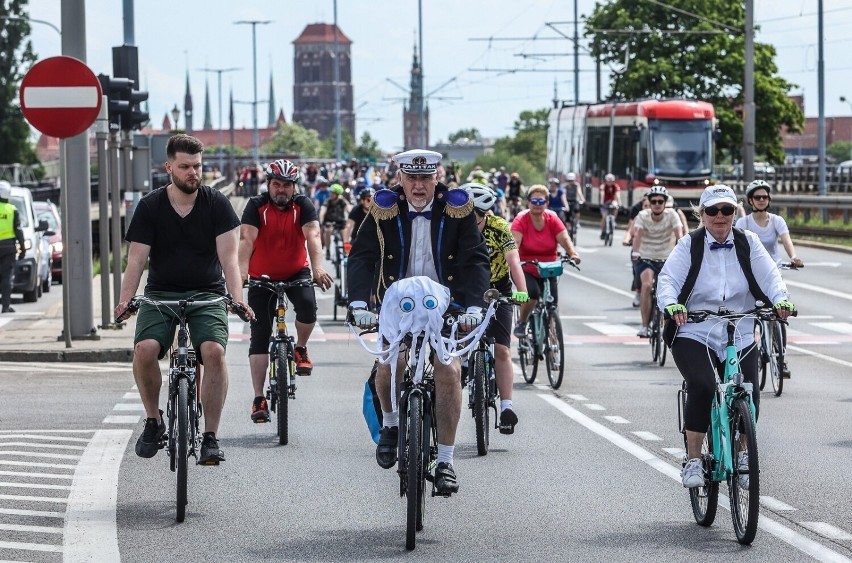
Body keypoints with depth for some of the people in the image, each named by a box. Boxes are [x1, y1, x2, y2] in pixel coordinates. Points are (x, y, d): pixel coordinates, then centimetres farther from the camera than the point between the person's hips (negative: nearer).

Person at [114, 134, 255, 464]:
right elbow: (136, 260, -5)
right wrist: (124, 301, -22)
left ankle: (210, 437, -17)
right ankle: (153, 421, -2)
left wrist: (237, 299, -24)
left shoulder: (217, 204, -2)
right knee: (145, 349, -27)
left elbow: (228, 258, -8)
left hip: (207, 293, -1)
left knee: (214, 350, -28)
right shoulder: (150, 207, 0)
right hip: (161, 293, 1)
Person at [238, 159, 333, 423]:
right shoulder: (256, 206, -11)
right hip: (262, 277, 0)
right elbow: (247, 238, -24)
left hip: (296, 273, 0)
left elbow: (312, 236, -23)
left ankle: (300, 349, 0)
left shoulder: (303, 205, -9)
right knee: (259, 337, -4)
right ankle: (259, 398, -1)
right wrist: (242, 270, -41)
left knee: (307, 305, -31)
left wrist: (318, 268, -41)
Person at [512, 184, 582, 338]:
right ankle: (521, 323, -4)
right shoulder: (521, 220, -12)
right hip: (526, 270, -3)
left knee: (552, 304, -4)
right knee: (532, 293, -30)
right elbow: (515, 241, -24)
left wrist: (573, 253, -34)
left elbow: (564, 238, -15)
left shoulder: (552, 219, -4)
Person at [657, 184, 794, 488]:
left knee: (748, 395, -13)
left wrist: (780, 299, -26)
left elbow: (769, 275, -5)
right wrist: (671, 304, -31)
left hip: (740, 338, 2)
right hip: (695, 336, -2)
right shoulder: (689, 245, 0)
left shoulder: (748, 243, 5)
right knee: (702, 386, -28)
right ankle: (693, 461, -15)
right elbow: (668, 279, -10)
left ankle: (740, 453, 16)